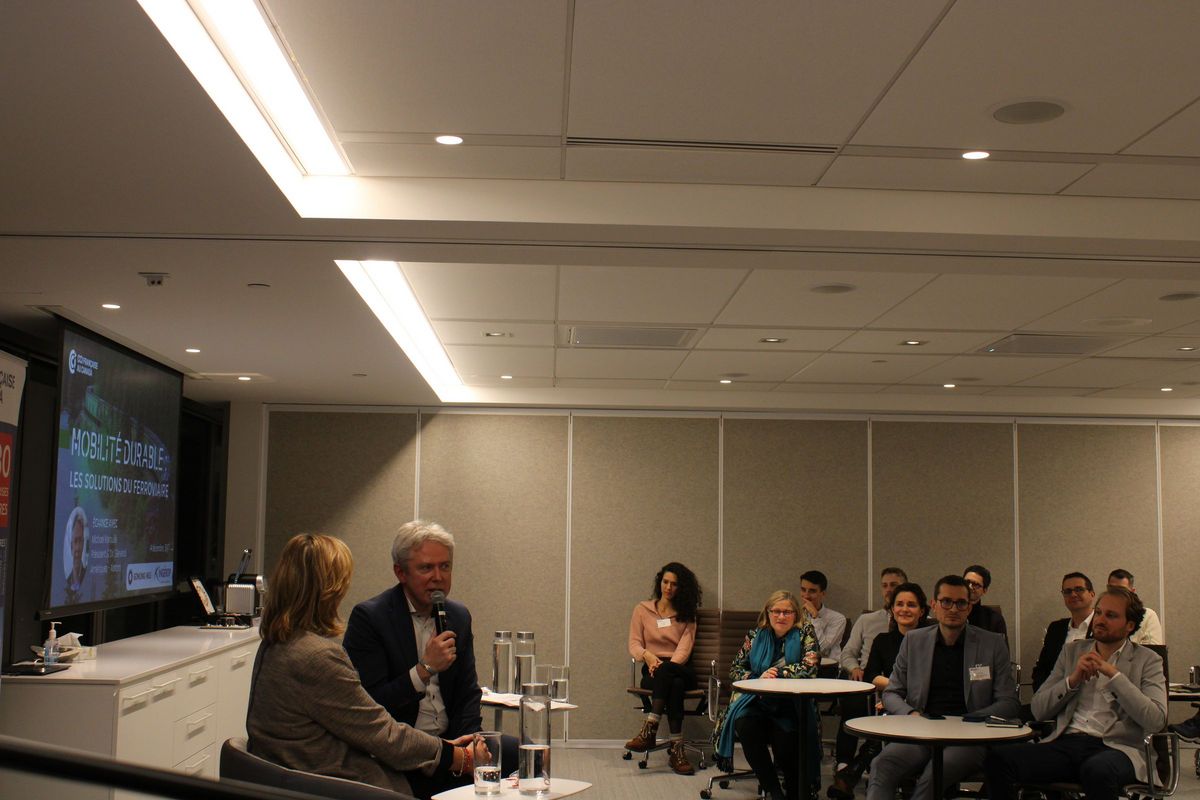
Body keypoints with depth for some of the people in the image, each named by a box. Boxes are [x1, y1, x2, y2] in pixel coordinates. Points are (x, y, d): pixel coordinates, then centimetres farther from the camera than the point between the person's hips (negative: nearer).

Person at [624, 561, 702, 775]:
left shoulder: (687, 615, 16)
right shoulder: (642, 609, 16)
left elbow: (685, 647, 0)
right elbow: (634, 644, 8)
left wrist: (666, 665, -20)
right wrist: (647, 655, -17)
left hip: (680, 669, 0)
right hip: (653, 670, 0)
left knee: (666, 671, -39)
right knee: (674, 684, -38)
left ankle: (649, 730, -49)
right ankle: (676, 748, -46)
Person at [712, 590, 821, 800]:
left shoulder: (805, 633, 5)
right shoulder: (755, 636, 13)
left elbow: (810, 667, -8)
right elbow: (735, 668, 12)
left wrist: (777, 672, -11)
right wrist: (758, 679, -7)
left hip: (791, 705, -2)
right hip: (756, 700, 3)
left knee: (784, 737, -31)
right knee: (746, 726, -30)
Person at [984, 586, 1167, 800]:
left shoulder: (1147, 660, 10)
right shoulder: (1072, 652, 20)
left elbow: (1156, 720, -6)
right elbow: (1038, 710, 13)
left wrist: (1114, 675, -10)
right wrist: (1072, 680, -2)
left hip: (1115, 747, -3)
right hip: (1065, 743, 3)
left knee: (1097, 769, -40)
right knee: (999, 759, -24)